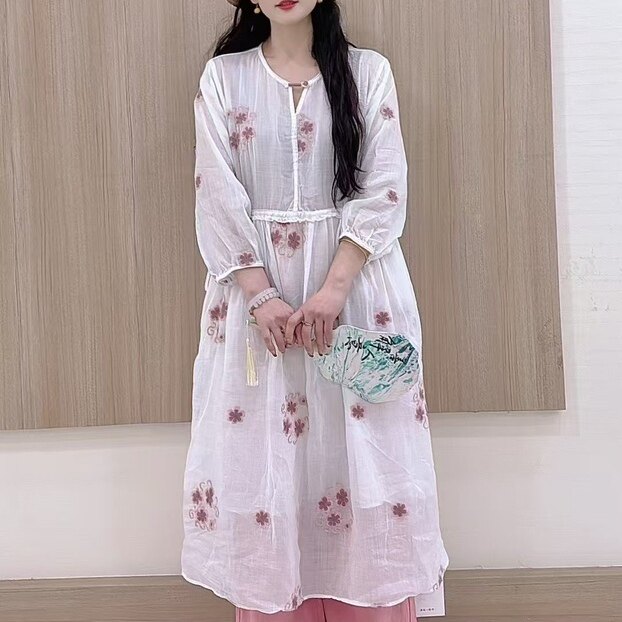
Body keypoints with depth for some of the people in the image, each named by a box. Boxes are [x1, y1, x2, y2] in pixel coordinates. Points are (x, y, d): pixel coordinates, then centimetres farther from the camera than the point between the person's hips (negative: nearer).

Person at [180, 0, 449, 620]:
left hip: (356, 283, 0)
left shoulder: (368, 70, 5)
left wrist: (334, 289, -15)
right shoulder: (221, 76, 7)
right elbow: (218, 198, -1)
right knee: (262, 451, 3)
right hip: (253, 284, 1)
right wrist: (262, 296, -12)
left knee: (363, 449, 1)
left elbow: (384, 191, -3)